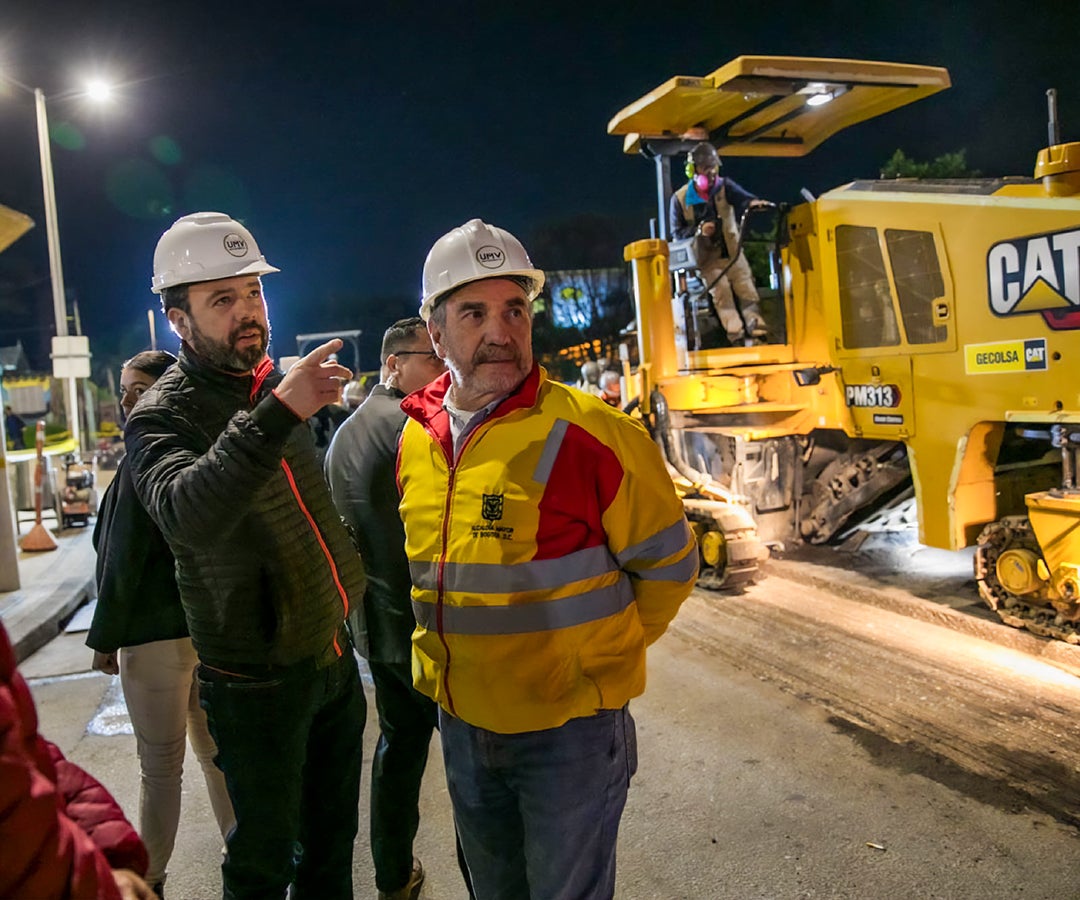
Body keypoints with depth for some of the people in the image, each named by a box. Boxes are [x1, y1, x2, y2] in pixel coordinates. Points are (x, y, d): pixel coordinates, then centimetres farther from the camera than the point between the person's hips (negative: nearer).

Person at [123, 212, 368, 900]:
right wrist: (276, 412, -45)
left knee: (333, 833, 21)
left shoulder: (281, 390, 7)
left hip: (335, 656, 6)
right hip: (256, 682, -6)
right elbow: (189, 514, -37)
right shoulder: (163, 415, -15)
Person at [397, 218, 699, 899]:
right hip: (461, 724, 6)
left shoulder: (590, 432, -19)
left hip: (569, 729, -5)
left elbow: (668, 564, -10)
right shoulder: (417, 440, 0)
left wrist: (598, 655, -4)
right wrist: (457, 654, 11)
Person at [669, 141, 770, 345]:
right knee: (721, 290, -20)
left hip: (733, 253, 3)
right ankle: (736, 335, -26)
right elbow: (676, 232, 0)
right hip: (708, 259, -3)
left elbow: (742, 197, -18)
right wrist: (699, 230, -18)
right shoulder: (680, 198, -2)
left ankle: (757, 329, -11)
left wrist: (752, 203, -42)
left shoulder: (724, 186, 2)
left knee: (748, 290, -9)